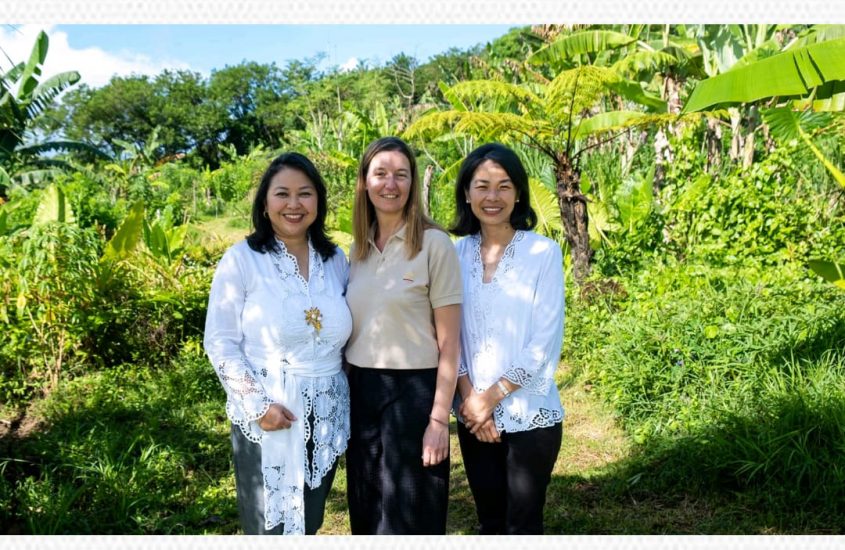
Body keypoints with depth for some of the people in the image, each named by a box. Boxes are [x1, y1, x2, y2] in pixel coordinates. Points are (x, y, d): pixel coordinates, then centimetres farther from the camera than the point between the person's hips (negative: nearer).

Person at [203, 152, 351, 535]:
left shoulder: (336, 260, 6)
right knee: (271, 529, 8)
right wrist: (257, 403, -17)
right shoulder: (241, 260, -8)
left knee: (308, 524, 18)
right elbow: (220, 342, -10)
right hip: (266, 420, -4)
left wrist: (354, 397, 5)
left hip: (326, 418, 4)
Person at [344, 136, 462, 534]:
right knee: (367, 513, 17)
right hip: (362, 390, 5)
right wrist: (347, 392, 10)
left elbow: (448, 344, -10)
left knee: (410, 517, 8)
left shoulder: (434, 244, -9)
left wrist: (439, 419, -13)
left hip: (413, 390, -5)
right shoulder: (359, 248, 7)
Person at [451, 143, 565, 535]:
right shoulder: (456, 254, 1)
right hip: (472, 415, 3)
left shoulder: (544, 252, -9)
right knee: (489, 521, 16)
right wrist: (468, 396, -8)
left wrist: (491, 397, -11)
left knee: (522, 525, 8)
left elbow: (544, 344, -12)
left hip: (529, 415, -3)